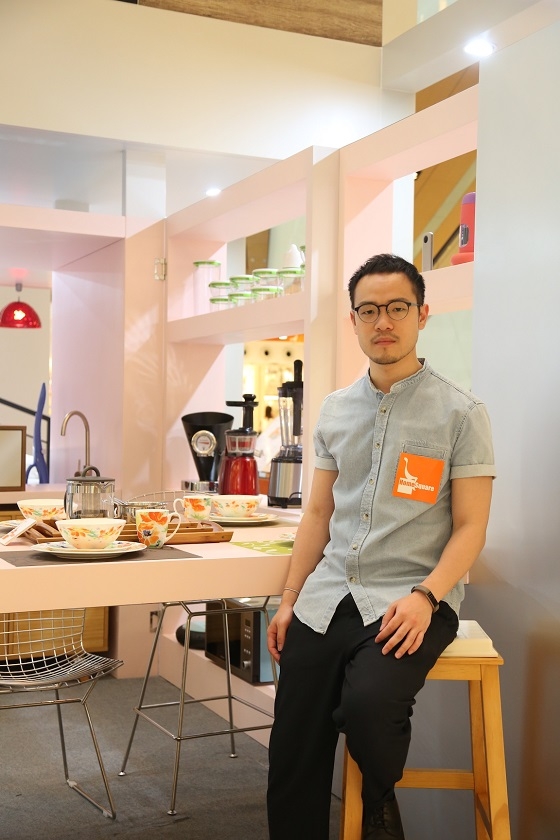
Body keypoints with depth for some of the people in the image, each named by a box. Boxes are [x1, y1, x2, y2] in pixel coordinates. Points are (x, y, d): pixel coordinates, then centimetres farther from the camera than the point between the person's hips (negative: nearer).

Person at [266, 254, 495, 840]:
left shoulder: (460, 413, -2)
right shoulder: (335, 411, 12)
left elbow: (470, 527, -4)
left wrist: (425, 596, -19)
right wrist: (288, 600, 9)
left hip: (410, 601, -4)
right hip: (327, 598, 5)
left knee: (366, 704, -29)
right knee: (293, 756, -2)